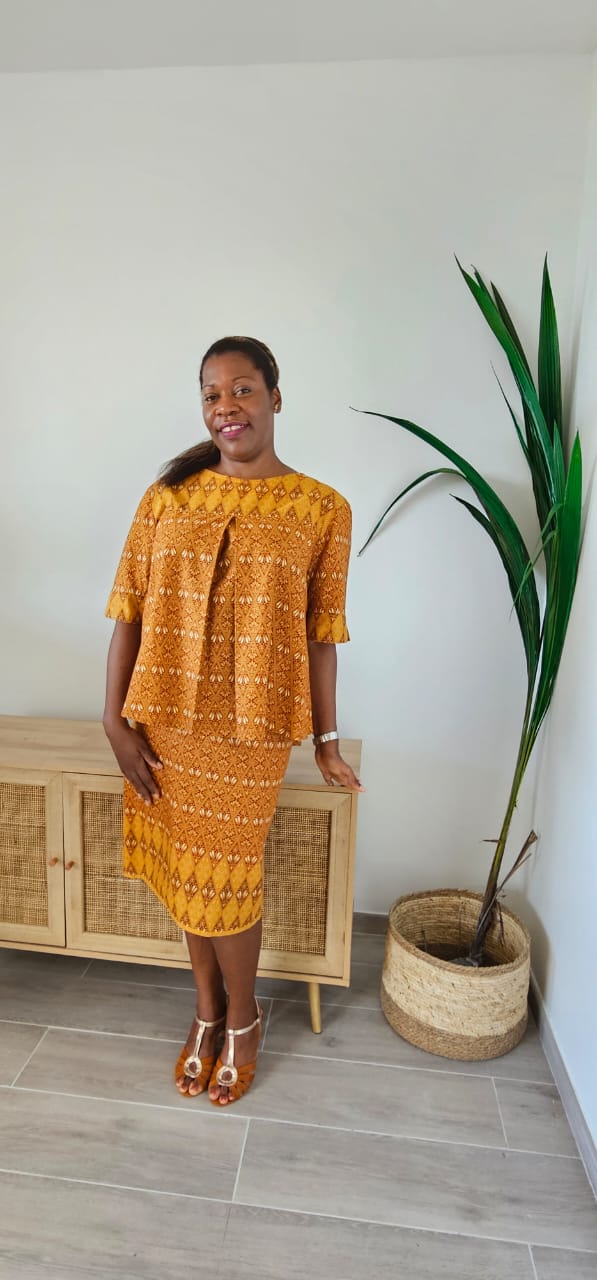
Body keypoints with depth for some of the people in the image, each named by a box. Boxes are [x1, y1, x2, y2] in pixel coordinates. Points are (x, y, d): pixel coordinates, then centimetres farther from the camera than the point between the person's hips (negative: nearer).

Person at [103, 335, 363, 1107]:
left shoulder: (322, 510, -3)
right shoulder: (167, 496, 2)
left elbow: (321, 633, -2)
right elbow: (128, 611, 2)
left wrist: (327, 741, 2)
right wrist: (115, 719, -3)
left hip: (252, 726, -3)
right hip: (164, 721, 3)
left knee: (222, 879, 8)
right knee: (185, 871, 16)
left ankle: (242, 1018, 39)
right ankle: (208, 1010, 43)